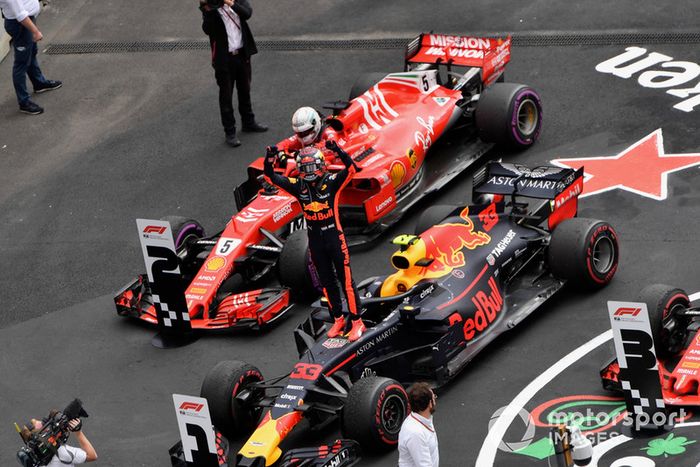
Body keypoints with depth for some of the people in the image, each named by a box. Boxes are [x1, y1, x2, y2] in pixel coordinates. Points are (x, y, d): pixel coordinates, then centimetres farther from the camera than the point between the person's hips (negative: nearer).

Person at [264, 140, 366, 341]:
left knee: (346, 279, -1)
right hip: (315, 240, 5)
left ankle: (357, 322, 6)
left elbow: (351, 168, -28)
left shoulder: (331, 182, -12)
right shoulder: (298, 186, -2)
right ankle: (338, 320, 27)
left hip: (334, 236, -5)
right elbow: (272, 177, -5)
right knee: (327, 282, 14)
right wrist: (269, 159, -23)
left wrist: (338, 151, -44)